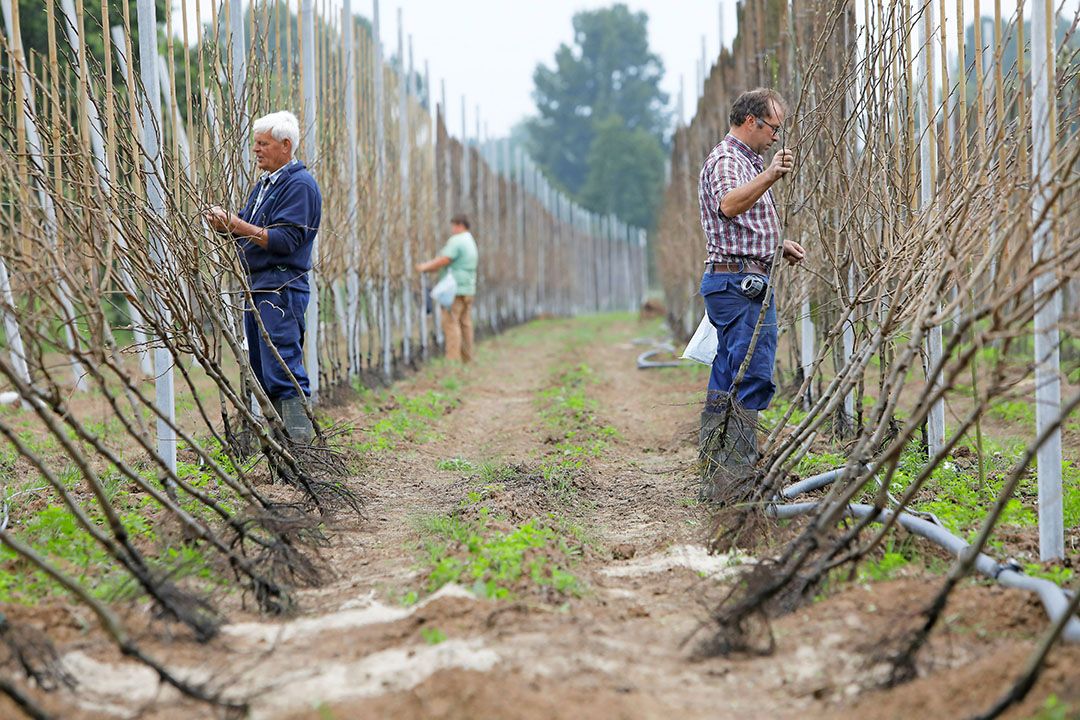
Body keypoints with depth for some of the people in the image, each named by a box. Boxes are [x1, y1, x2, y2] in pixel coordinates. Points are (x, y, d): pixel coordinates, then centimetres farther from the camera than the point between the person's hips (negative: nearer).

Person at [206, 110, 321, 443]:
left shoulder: (300, 185, -11)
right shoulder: (264, 184, 19)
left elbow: (282, 240, -19)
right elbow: (250, 232, 18)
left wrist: (235, 224, -20)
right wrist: (225, 222, -3)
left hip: (281, 289, -10)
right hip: (255, 287, 10)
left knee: (283, 369, -14)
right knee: (262, 373, 12)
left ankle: (299, 434, -15)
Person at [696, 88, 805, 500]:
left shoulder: (747, 160, 24)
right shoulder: (726, 160, -10)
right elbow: (729, 205, -32)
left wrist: (778, 244, 20)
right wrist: (770, 176, -44)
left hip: (736, 282, 11)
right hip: (740, 280, -11)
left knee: (727, 380, 10)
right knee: (752, 379, -14)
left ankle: (714, 477, 13)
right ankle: (736, 477, -16)